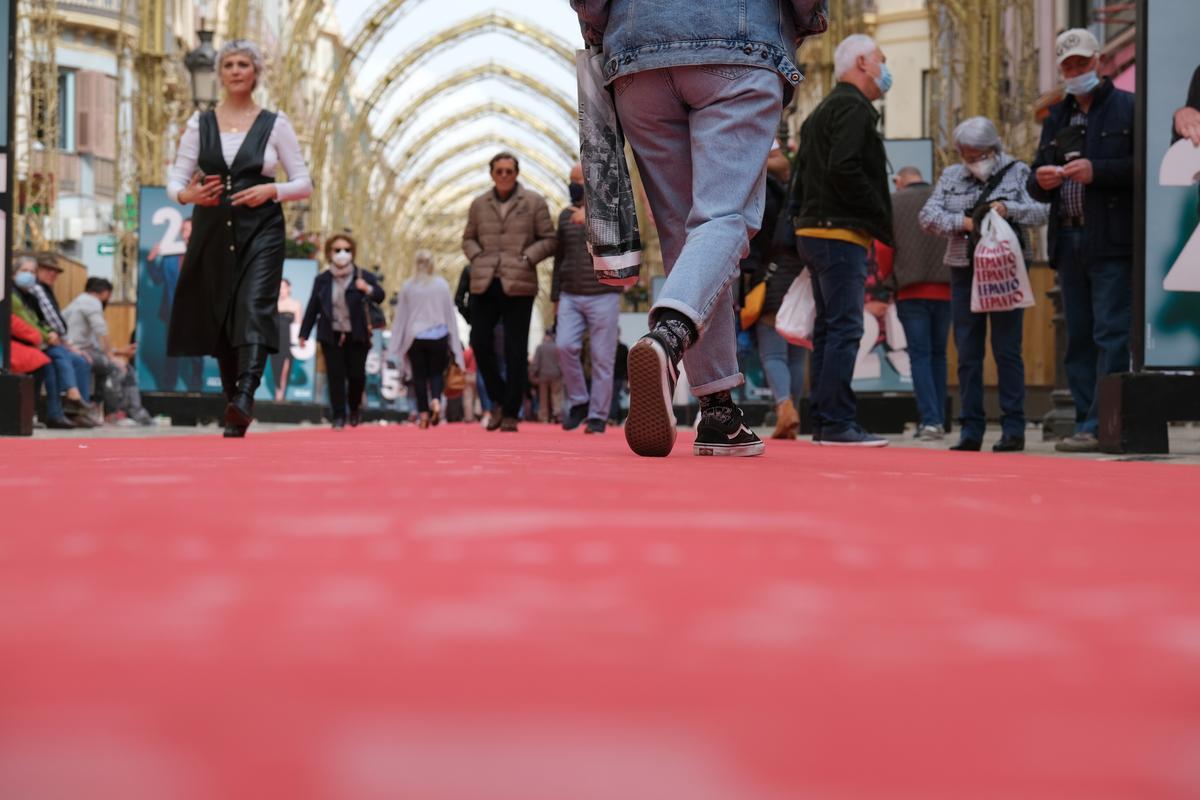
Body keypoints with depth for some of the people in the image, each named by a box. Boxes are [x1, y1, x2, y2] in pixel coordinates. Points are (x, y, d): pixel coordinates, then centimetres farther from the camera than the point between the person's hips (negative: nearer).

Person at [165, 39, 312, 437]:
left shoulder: (275, 125, 5)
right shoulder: (200, 123, 9)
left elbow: (304, 184, 5)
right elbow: (175, 180, 8)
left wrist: (271, 190, -14)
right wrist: (189, 194, -14)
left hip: (261, 230, -3)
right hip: (212, 232, 3)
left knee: (254, 309, -21)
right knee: (218, 317, 5)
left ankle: (244, 398, -35)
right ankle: (233, 402, 17)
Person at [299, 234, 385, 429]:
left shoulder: (363, 277, -2)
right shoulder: (322, 280, 4)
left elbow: (380, 296, -12)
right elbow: (312, 308, 9)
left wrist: (369, 289, -35)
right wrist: (304, 333, 10)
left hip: (357, 335, -1)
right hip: (331, 335, 1)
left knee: (356, 375, 3)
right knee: (335, 376, -2)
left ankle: (355, 408, 29)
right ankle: (338, 417, 2)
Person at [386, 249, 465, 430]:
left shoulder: (408, 286, -1)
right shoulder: (442, 284, -3)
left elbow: (401, 315, 4)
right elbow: (450, 313, 3)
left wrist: (396, 343, 10)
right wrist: (453, 341, 11)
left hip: (415, 338, 0)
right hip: (438, 336, 0)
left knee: (419, 375, 8)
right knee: (436, 372, 10)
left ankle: (423, 412, 3)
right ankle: (436, 400, -16)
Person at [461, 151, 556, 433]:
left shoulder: (534, 202, 3)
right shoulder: (479, 204, 12)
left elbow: (548, 240, 2)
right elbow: (468, 238, 20)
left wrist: (527, 259, -11)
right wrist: (477, 257, 1)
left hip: (518, 285, -3)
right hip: (484, 283, 3)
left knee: (516, 351, -2)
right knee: (480, 341, -3)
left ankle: (510, 414, 5)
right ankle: (499, 401, 16)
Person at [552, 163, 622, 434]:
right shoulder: (565, 216, 13)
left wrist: (590, 214, -41)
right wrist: (555, 299, 15)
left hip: (603, 296, -4)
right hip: (570, 297, 4)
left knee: (602, 358, -4)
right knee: (565, 346, -14)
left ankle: (598, 416, 2)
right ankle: (578, 402, 3)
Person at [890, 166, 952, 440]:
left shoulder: (891, 203, 4)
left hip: (910, 291, -2)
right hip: (945, 289, 2)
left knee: (920, 355, -1)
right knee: (938, 354, 11)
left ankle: (929, 420, -13)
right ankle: (939, 420, 10)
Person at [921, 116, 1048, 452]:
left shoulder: (1017, 173, 4)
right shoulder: (951, 177, 12)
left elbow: (1041, 211, -6)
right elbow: (928, 215, 2)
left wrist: (1009, 208, -22)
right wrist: (962, 222, -14)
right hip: (964, 273, 3)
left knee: (1007, 349, -3)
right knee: (967, 352, 3)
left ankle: (1013, 428, 1)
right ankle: (971, 429, 8)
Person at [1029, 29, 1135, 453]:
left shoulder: (1127, 107, 2)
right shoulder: (1056, 118, 21)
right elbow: (1036, 183, 23)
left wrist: (1097, 170, -18)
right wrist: (1041, 180, 0)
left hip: (1112, 243, -7)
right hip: (1069, 242, 7)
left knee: (1110, 335, -10)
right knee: (1079, 337, 8)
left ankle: (1100, 426, -13)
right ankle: (1086, 422, 11)